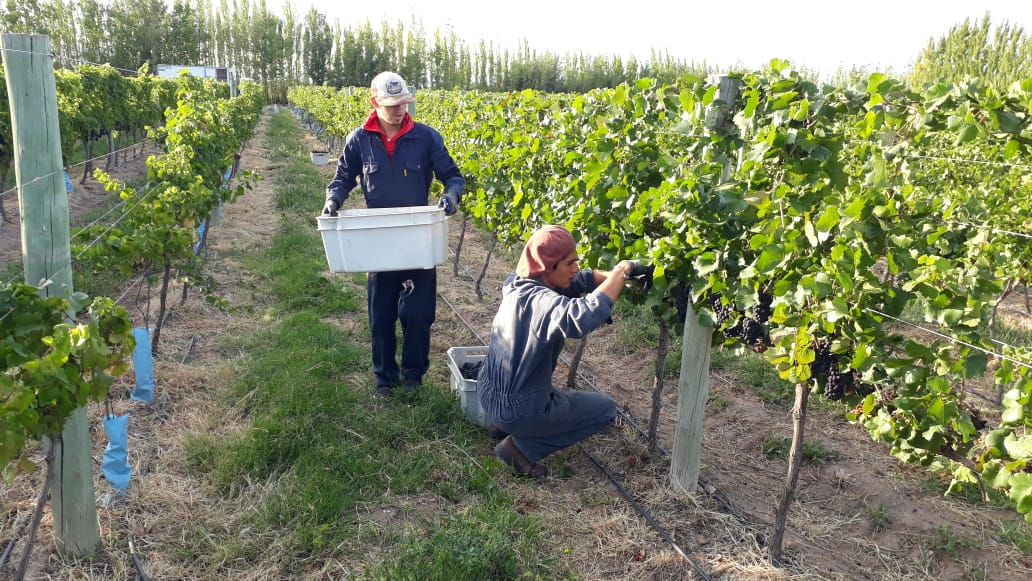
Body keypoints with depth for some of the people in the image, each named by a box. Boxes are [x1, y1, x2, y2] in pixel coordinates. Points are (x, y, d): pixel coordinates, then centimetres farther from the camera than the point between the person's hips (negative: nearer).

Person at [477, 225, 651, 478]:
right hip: (518, 410, -8)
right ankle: (521, 446, 2)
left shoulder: (518, 285, -3)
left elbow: (581, 280, 4)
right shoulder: (540, 301, -30)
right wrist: (622, 269, -36)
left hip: (489, 394, 8)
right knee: (606, 408, 11)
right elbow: (584, 316, -50)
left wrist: (619, 277, -13)